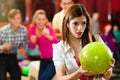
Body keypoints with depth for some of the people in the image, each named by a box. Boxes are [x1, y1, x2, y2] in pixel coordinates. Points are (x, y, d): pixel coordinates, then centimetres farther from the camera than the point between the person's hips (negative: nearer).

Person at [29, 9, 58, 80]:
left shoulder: (49, 28, -17)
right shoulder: (33, 28, -3)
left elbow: (55, 41, -38)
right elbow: (32, 47, 5)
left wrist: (48, 36, -59)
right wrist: (33, 42, -17)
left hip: (53, 59, -6)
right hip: (43, 60, 6)